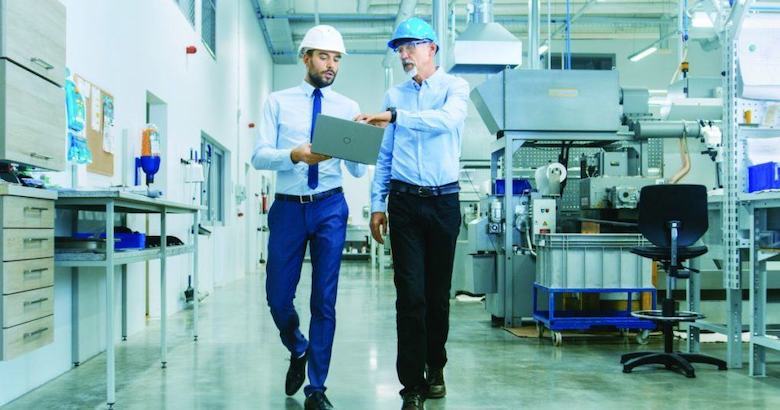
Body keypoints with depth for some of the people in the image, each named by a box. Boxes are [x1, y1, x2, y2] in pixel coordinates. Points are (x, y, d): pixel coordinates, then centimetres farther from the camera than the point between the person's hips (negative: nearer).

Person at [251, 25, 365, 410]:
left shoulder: (348, 107, 6)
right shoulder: (278, 101, 3)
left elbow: (357, 170, 2)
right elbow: (258, 156, -6)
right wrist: (295, 155, -25)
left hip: (330, 207, 1)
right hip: (288, 207, 0)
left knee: (325, 299, 2)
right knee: (278, 296, 4)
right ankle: (298, 350, 36)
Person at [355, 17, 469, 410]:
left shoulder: (455, 86, 2)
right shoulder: (394, 95, 11)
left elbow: (447, 119, -21)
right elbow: (383, 155, 12)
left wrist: (393, 117, -30)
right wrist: (377, 204, 6)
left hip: (444, 201, -1)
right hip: (404, 201, 1)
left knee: (438, 291, 9)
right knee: (410, 293, -5)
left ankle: (434, 367, 30)